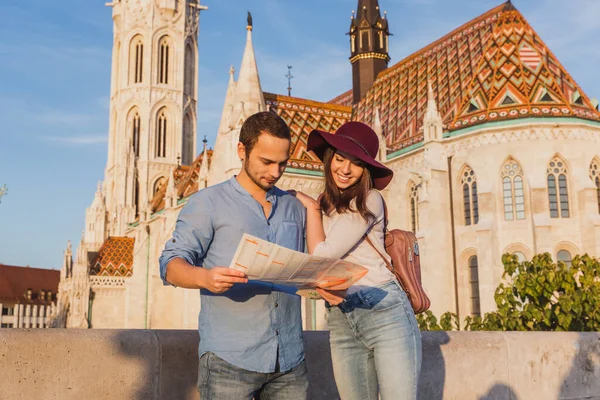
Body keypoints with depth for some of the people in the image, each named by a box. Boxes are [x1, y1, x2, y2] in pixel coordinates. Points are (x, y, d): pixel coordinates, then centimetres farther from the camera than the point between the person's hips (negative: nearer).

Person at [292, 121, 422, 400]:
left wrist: (311, 207, 3)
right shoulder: (322, 205, 14)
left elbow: (323, 255, -11)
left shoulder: (370, 200, -4)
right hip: (340, 322, 5)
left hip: (384, 311, -5)